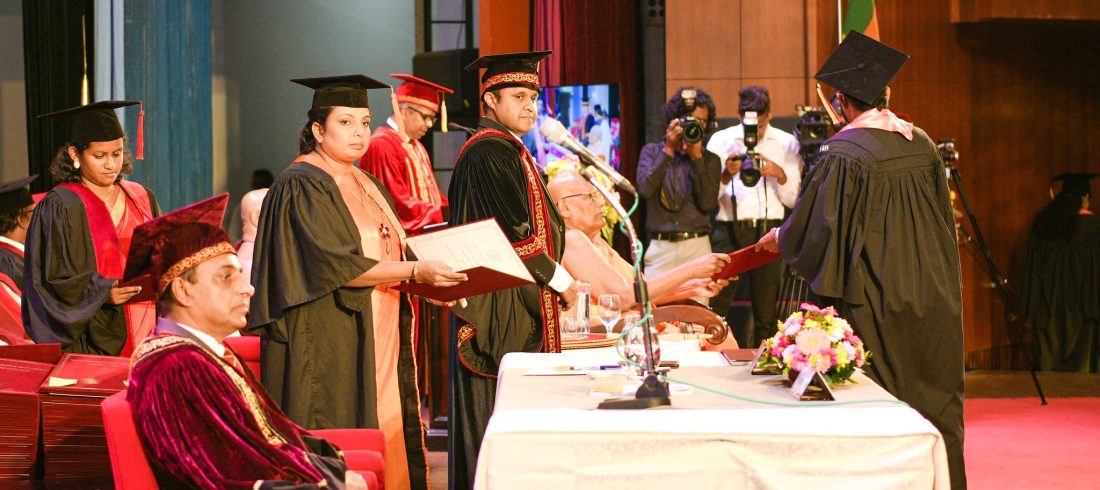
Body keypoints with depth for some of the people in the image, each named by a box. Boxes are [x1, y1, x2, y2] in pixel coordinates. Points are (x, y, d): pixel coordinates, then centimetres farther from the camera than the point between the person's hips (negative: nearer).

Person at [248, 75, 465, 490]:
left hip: (378, 343, 8)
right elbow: (336, 264, -19)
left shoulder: (368, 186, 18)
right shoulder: (302, 185, -9)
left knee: (384, 448, 5)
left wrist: (426, 283, 2)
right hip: (328, 344, -8)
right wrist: (414, 271, -21)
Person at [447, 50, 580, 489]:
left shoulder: (508, 151, 18)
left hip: (516, 305, 10)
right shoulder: (489, 152, -14)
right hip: (503, 306, -10)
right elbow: (514, 231, -19)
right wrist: (559, 279, -11)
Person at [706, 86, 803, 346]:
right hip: (729, 230, -1)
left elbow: (793, 200, 5)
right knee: (715, 308, -8)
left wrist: (780, 174, -12)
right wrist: (726, 175, -17)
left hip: (768, 230, 1)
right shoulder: (721, 140, 8)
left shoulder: (787, 143, 10)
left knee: (766, 315, 4)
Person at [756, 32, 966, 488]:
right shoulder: (922, 144, 4)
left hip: (876, 301, -6)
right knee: (935, 400, 13)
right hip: (934, 294, 6)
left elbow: (813, 230, -10)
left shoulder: (842, 154, -16)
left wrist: (777, 239, 9)